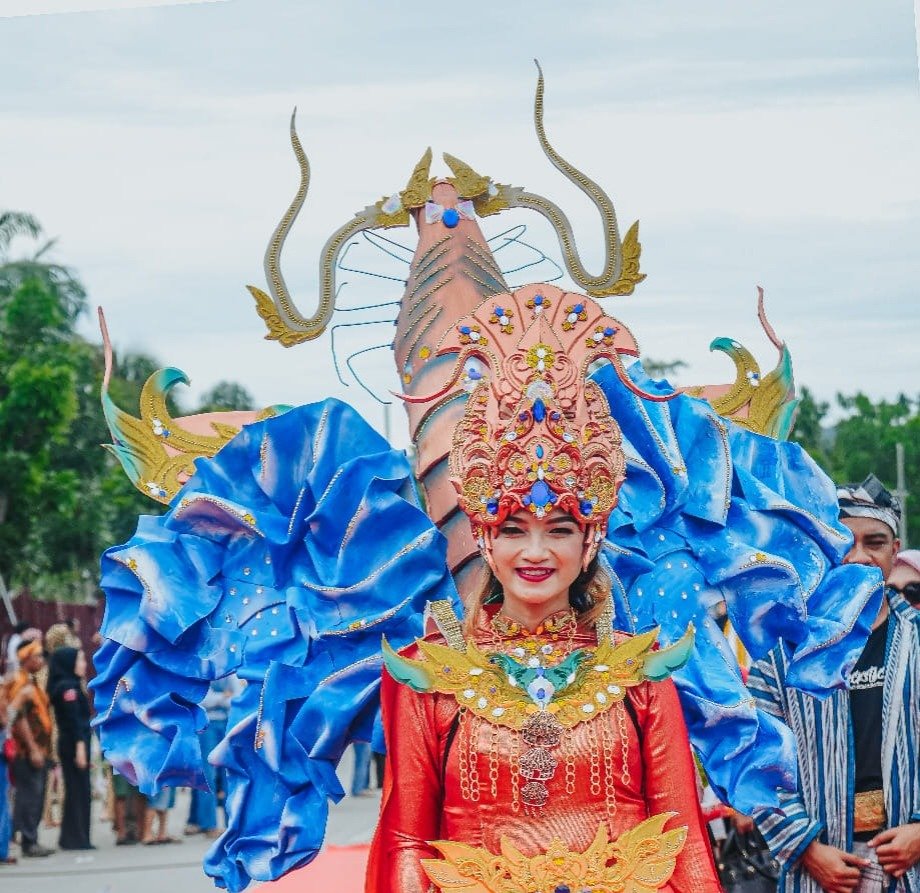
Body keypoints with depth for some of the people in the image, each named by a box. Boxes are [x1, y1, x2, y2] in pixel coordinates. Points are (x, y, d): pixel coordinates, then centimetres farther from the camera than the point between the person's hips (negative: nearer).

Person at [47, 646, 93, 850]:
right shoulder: (68, 687, -13)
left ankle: (71, 838, 16)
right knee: (79, 790, -6)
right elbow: (73, 719, -20)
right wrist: (80, 746, -23)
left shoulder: (70, 685, 16)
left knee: (76, 790, 12)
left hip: (68, 744, 10)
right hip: (74, 744, -10)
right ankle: (77, 838, -4)